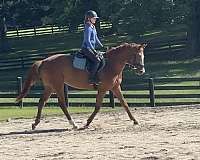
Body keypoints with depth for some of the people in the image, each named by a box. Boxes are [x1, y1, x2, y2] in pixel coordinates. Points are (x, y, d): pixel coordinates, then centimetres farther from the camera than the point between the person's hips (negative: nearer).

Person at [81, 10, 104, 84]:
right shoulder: (88, 28, -16)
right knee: (97, 60, -24)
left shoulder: (93, 27, 15)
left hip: (91, 48, 10)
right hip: (86, 48, -10)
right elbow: (88, 41, -22)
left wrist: (102, 47, 19)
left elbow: (96, 38, 24)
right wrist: (93, 50, -23)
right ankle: (91, 78, -26)